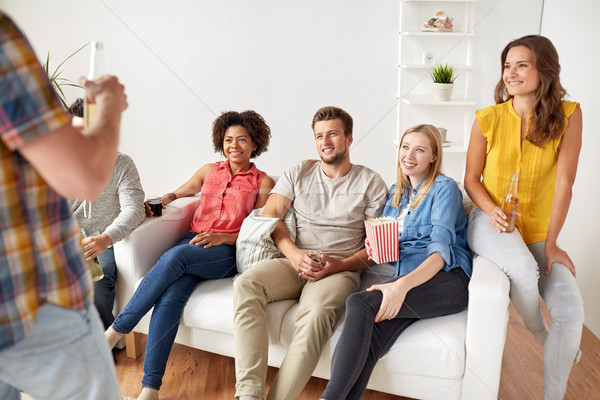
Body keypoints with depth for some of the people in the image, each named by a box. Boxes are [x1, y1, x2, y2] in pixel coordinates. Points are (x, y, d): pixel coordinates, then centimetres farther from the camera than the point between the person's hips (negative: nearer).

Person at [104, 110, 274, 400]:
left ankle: (116, 330, -22)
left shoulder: (263, 183, 10)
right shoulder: (209, 171, 20)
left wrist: (222, 237, -11)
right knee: (171, 295, -29)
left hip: (227, 252, -3)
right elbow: (177, 194, 30)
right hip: (193, 241, 3)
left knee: (175, 256, -34)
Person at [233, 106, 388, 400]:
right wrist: (294, 254, -12)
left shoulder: (370, 182, 8)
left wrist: (342, 264, -14)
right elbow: (270, 215, 6)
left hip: (340, 269, -3)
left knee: (317, 311, -37)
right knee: (245, 285, -27)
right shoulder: (299, 173, 16)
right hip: (294, 263, 3)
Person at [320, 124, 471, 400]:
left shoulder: (444, 188, 2)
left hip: (446, 279, -5)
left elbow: (441, 249, -11)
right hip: (405, 279, 5)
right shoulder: (395, 192, 23)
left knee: (359, 303, -31)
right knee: (367, 348, -27)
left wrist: (403, 284, -29)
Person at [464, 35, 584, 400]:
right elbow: (471, 179, 3)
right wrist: (491, 210, -17)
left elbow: (564, 182, -9)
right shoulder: (488, 119, -5)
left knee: (572, 311, -18)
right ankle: (539, 333, 5)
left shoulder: (568, 115, -7)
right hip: (491, 222, -1)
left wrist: (551, 243, -9)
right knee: (524, 270, -32)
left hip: (537, 230, 1)